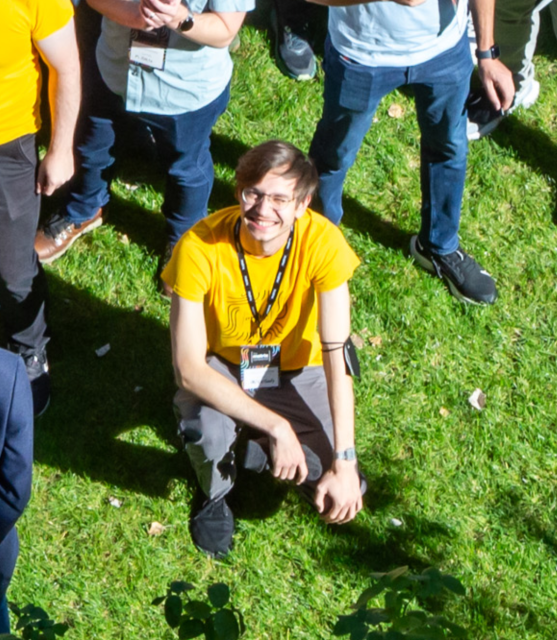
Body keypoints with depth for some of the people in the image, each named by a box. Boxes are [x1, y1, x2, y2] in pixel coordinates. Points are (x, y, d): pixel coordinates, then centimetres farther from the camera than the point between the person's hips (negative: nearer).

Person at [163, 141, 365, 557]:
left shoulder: (322, 242, -26)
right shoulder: (200, 247, -29)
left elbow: (337, 353, -27)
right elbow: (189, 369, -29)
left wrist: (344, 462, -33)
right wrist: (275, 425, -36)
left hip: (295, 370, 2)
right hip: (220, 370, -1)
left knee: (344, 497, -15)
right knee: (208, 432, -36)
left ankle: (262, 452, 17)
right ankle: (217, 494, 2)